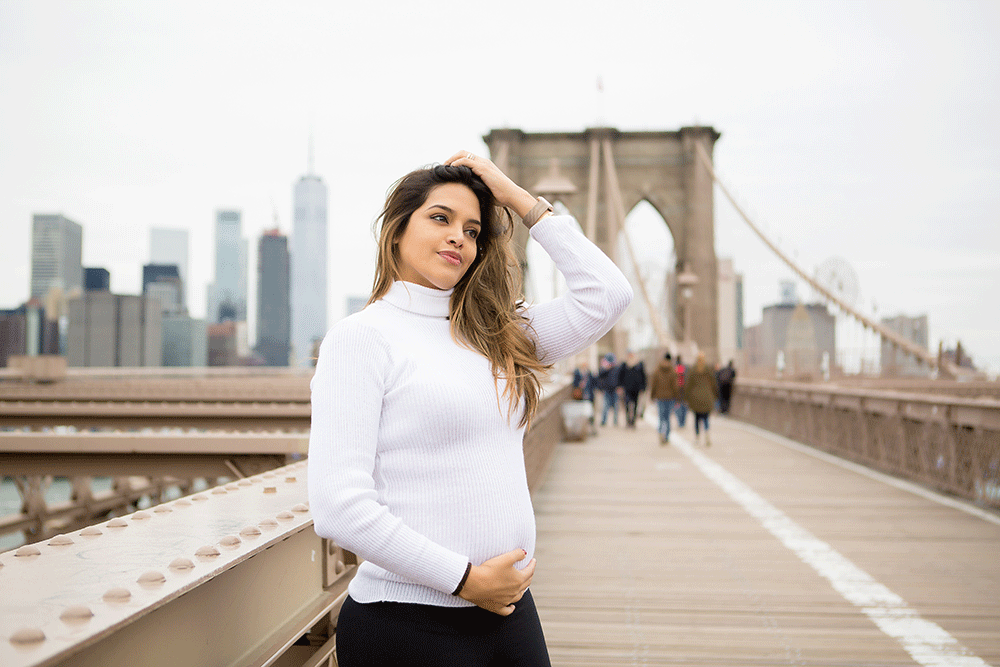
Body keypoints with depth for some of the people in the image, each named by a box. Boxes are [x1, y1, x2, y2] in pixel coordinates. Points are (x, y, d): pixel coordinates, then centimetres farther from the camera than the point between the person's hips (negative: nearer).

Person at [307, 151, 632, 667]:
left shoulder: (495, 334, 11)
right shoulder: (360, 337, -8)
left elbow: (607, 294, 6)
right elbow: (337, 507, -16)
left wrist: (518, 198, 6)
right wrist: (465, 578, -14)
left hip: (507, 613, 6)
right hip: (407, 624, -6)